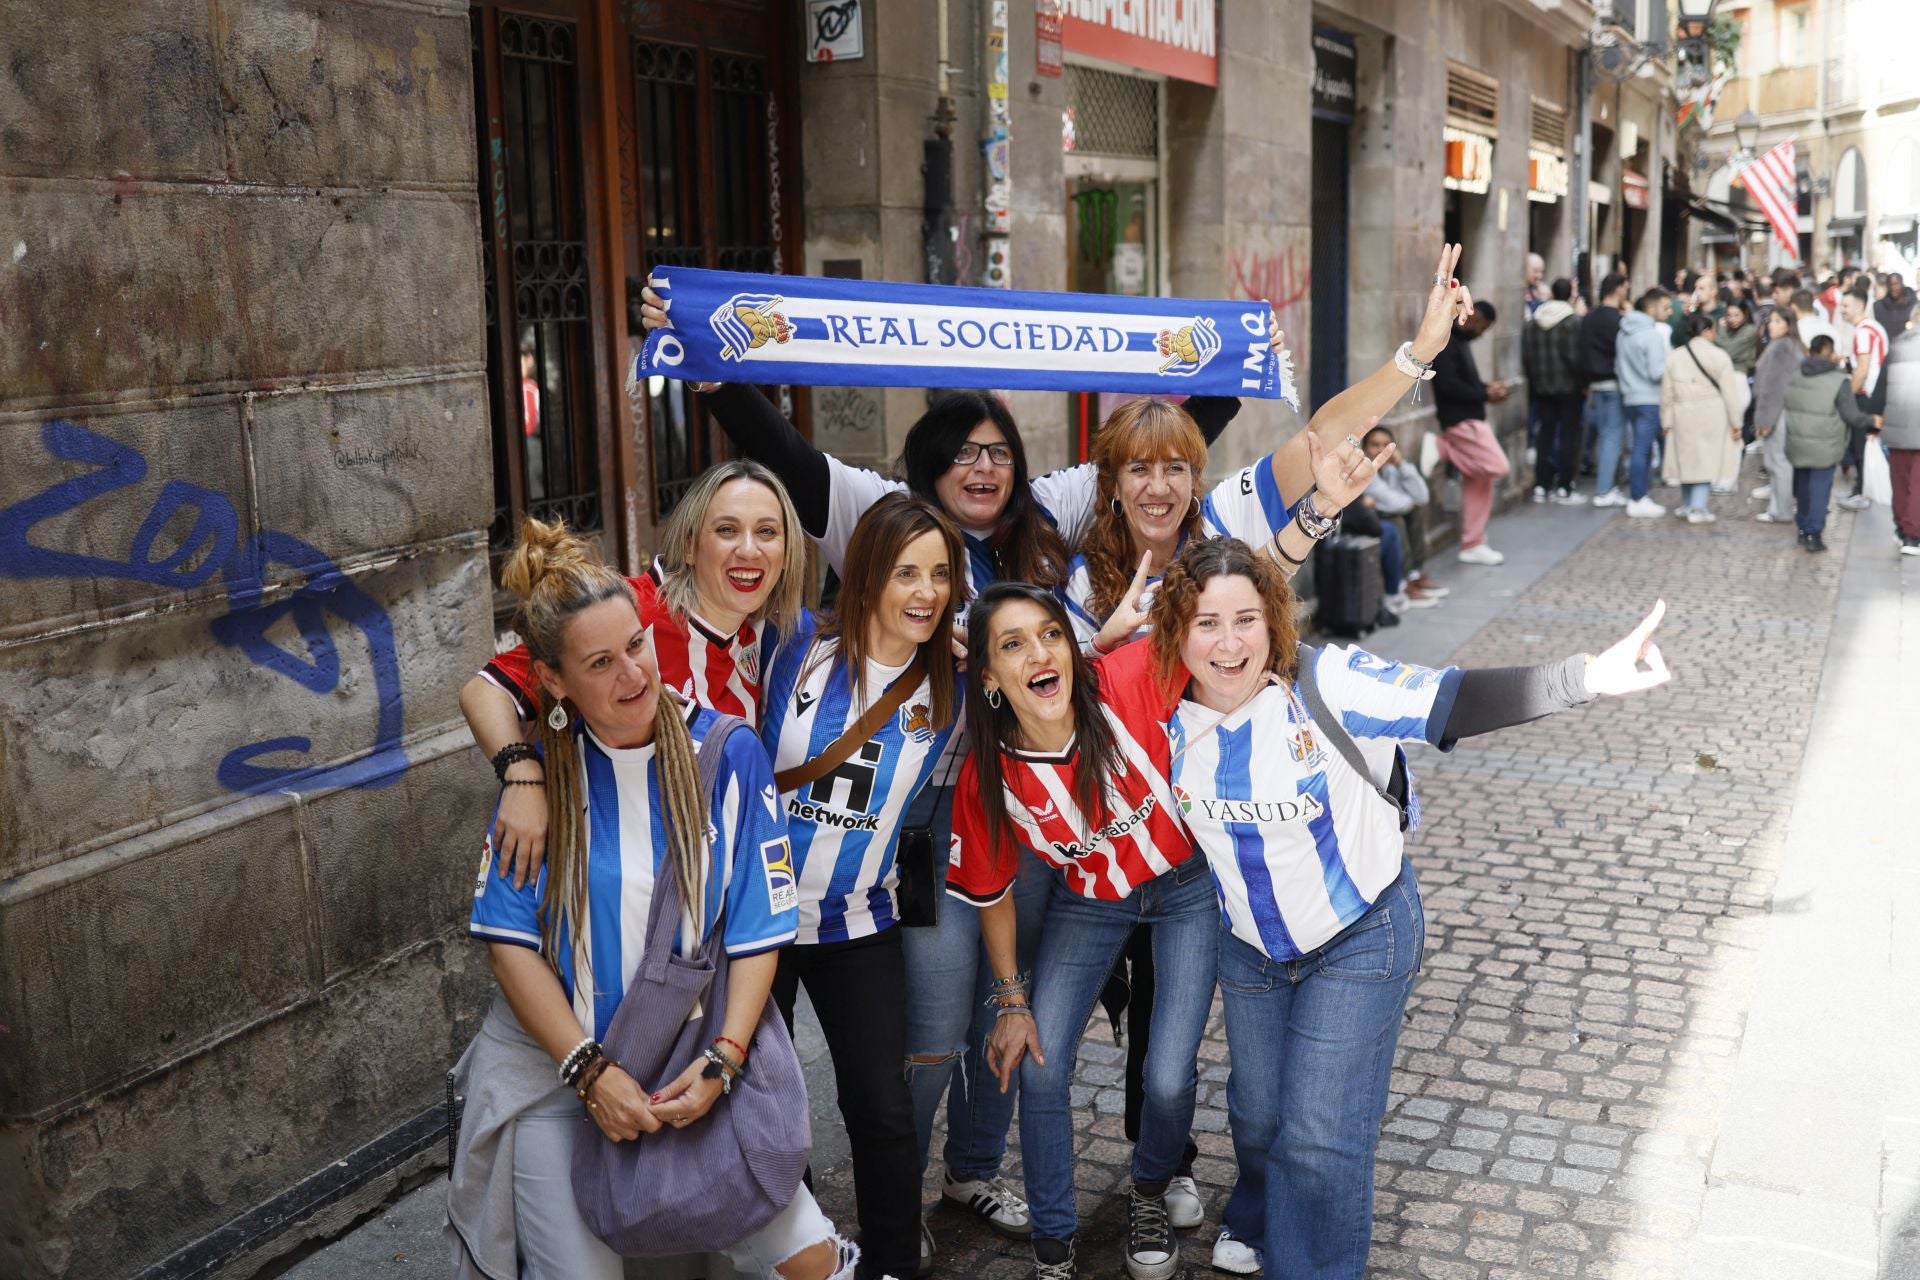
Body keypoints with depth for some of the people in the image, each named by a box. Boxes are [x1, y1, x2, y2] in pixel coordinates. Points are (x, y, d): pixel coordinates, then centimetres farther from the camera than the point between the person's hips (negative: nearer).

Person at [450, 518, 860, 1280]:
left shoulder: (728, 754, -8)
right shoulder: (543, 768, -7)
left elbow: (757, 933, -6)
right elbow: (511, 940, -8)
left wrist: (722, 1062, -16)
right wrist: (591, 1070, -16)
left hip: (697, 1065, 1)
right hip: (558, 1066, 0)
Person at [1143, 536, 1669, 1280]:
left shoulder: (1326, 685, -28)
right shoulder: (1166, 709, -14)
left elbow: (1457, 702, -36)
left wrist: (1586, 677, -47)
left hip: (1359, 940, -4)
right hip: (1249, 947, 5)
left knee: (1320, 1133, -3)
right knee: (1256, 1115, 21)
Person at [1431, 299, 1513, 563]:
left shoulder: (1458, 340, 17)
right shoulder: (1445, 341, -14)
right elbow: (1447, 385, -22)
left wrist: (1486, 387, 6)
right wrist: (1485, 395, -14)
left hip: (1469, 420, 10)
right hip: (1461, 422, -10)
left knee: (1478, 483, 10)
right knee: (1497, 466, -19)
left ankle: (1473, 545, 14)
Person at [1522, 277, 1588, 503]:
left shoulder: (1533, 322, 4)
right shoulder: (1573, 322, -13)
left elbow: (1526, 357, 5)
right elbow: (1575, 357, -17)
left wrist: (1534, 380, 14)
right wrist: (1582, 380, -4)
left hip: (1542, 388, 5)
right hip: (1569, 387, -5)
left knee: (1545, 434, 12)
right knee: (1568, 436, 1)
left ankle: (1541, 486, 12)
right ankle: (1564, 488, 1)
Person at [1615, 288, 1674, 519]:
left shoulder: (1624, 332, 10)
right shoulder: (1653, 334, -15)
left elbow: (1617, 367, 15)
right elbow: (1657, 372, -19)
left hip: (1630, 397, 8)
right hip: (1649, 400, -8)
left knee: (1641, 448, 14)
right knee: (1642, 449, -4)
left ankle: (1638, 497, 18)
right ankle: (1638, 501, -1)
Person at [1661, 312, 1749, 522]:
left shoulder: (1676, 357, 4)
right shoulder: (1718, 356, -8)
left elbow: (1667, 393, 7)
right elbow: (1729, 392, -6)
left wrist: (1666, 422, 13)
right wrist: (1735, 422, 0)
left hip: (1684, 417, 4)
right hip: (1711, 418, -3)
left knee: (1688, 459, 15)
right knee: (1705, 461, 1)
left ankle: (1686, 505, 27)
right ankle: (1698, 509, -4)